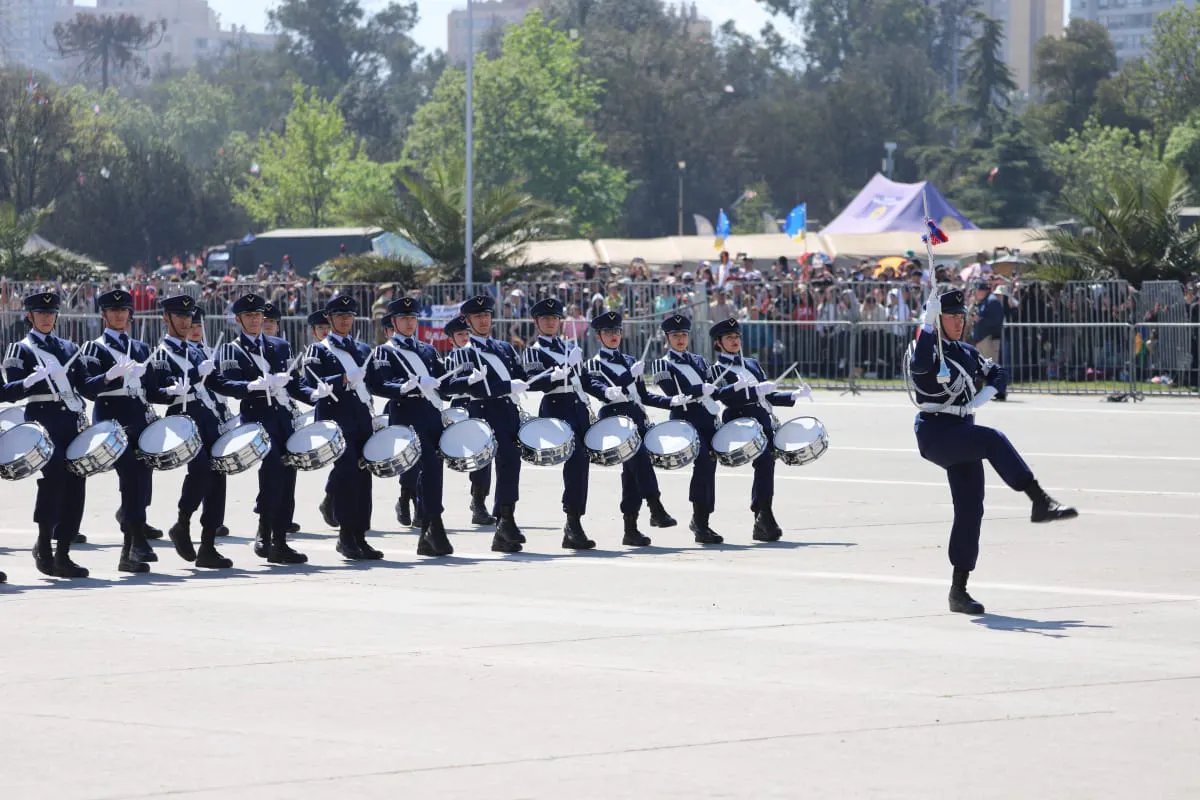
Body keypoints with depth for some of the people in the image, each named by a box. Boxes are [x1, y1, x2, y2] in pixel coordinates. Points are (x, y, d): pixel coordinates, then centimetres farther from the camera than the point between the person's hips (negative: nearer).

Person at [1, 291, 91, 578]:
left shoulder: (68, 348, 20)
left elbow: (84, 384, 16)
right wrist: (29, 381, -22)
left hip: (71, 421, 5)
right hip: (43, 419, -5)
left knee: (75, 482, 0)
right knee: (54, 470, -26)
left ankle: (63, 554, 6)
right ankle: (43, 543, -17)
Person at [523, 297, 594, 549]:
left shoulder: (572, 347, 20)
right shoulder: (534, 351, 2)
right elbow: (533, 384, -12)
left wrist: (588, 408, 20)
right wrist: (558, 373, -24)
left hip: (578, 407, 7)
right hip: (556, 408, -7)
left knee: (581, 462, 4)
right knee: (575, 459, -23)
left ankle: (573, 527, 11)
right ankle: (573, 523, -25)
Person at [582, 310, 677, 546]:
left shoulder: (630, 362, 24)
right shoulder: (595, 364, 6)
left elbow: (643, 395, 23)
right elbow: (596, 387, -12)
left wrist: (671, 402, 11)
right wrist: (611, 392, -30)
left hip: (636, 418, 6)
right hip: (615, 417, -6)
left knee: (632, 470, 3)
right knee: (639, 456, -27)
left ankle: (631, 529, 4)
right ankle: (656, 509, -34)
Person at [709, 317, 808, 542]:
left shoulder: (752, 364, 24)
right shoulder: (717, 370, 4)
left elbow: (768, 396, 26)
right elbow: (728, 397, -12)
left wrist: (794, 395, 13)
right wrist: (756, 390, -19)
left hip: (765, 423, 7)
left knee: (765, 463, 3)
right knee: (764, 460, -24)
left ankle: (761, 524, 9)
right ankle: (764, 515, -25)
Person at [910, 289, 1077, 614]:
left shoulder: (966, 352, 17)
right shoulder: (927, 347, -5)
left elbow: (997, 372, 24)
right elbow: (920, 365, -28)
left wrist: (985, 395, 5)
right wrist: (928, 323, -32)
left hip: (962, 436, 7)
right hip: (934, 432, -7)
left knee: (970, 508, 1)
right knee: (993, 439, -31)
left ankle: (959, 590, 5)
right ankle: (1040, 502, -35)